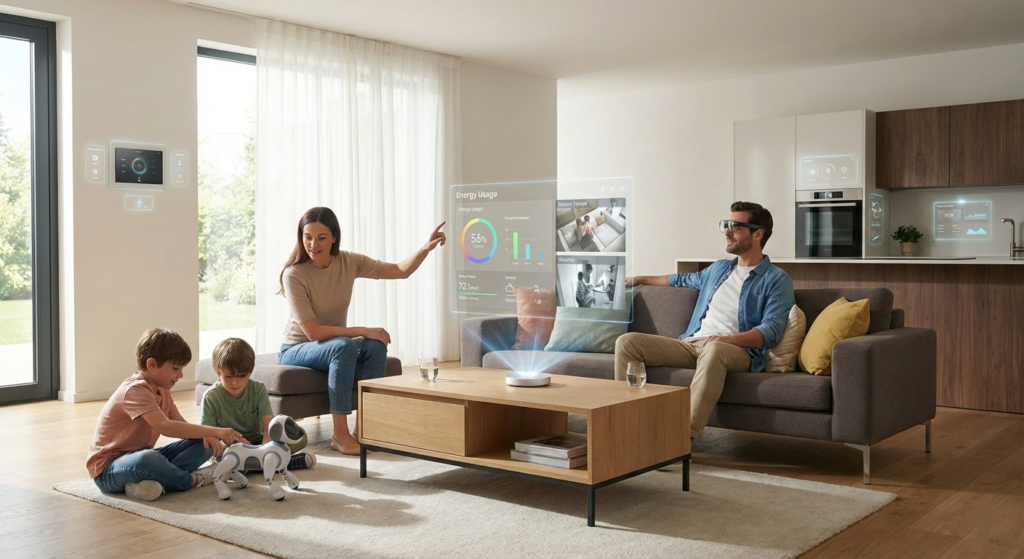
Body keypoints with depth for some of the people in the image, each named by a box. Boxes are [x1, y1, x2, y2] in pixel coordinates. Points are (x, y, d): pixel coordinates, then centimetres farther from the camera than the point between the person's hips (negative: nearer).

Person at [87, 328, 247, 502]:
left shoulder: (162, 390, 8)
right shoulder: (135, 390, -23)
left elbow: (181, 425, 5)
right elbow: (165, 427, -36)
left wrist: (207, 436, -17)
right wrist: (215, 431, -39)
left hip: (140, 457, 9)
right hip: (108, 469, -9)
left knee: (205, 444, -2)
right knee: (147, 459, -43)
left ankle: (153, 481, -22)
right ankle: (193, 479, -15)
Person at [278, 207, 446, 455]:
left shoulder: (349, 262, -7)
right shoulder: (294, 274, -21)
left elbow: (401, 271, -4)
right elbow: (313, 332, -24)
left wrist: (426, 248, -21)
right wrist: (363, 331, -25)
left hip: (334, 345, 5)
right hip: (296, 350, -5)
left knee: (376, 346, -25)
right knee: (344, 346, -35)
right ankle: (340, 434, -31)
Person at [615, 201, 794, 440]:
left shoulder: (777, 280, 2)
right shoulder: (719, 268, 24)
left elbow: (771, 330, -12)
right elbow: (686, 280, 44)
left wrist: (727, 339, -28)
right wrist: (642, 279, 49)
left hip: (738, 350, -7)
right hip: (691, 343, 7)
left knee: (714, 350, -44)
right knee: (627, 342, -13)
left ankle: (687, 435, -47)